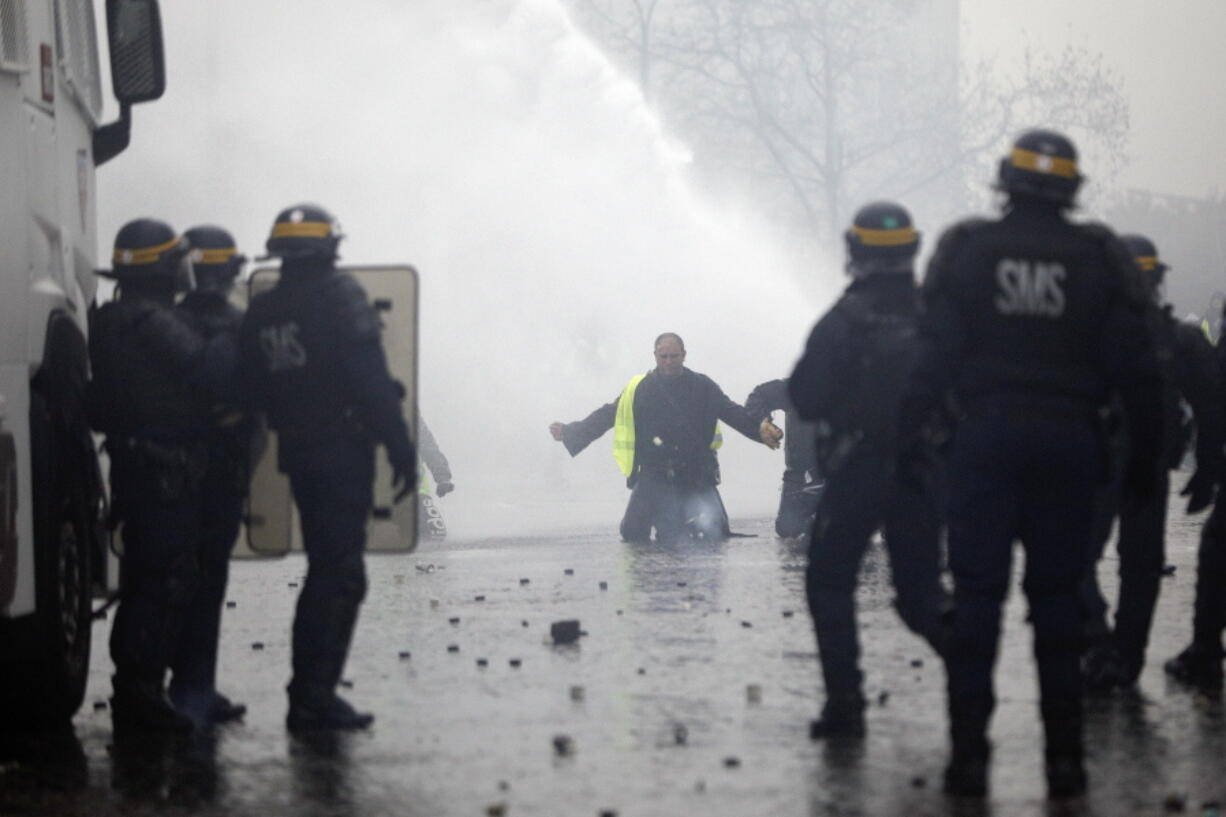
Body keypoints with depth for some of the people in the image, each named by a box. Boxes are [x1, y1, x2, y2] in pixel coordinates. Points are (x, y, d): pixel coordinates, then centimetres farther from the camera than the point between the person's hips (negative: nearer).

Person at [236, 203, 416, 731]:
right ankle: (314, 697, -10)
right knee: (339, 574, -6)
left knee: (326, 569, 18)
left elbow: (248, 391, 10)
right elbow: (369, 377, -15)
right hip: (343, 449, -7)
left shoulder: (260, 312, 10)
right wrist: (399, 446, -13)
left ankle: (311, 693, 20)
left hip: (296, 454, 7)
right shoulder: (339, 295, -9)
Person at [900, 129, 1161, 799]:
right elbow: (1134, 368, 2)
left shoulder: (965, 250, 0)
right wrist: (1143, 457, 9)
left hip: (984, 441, -1)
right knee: (1058, 598, 8)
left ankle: (969, 752, -3)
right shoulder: (1101, 259, 2)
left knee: (976, 596, 2)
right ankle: (1064, 756, 6)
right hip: (1067, 442, 1)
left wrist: (908, 440, 0)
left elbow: (934, 356, -4)